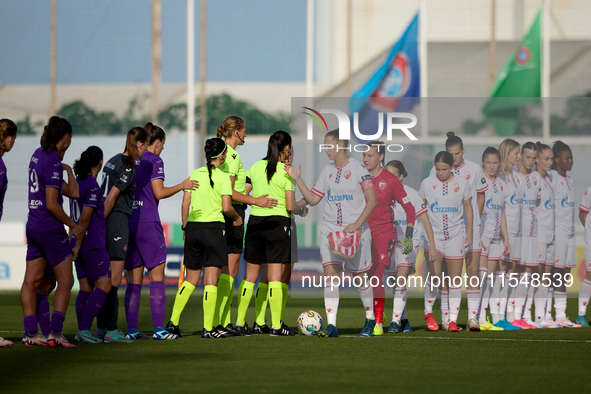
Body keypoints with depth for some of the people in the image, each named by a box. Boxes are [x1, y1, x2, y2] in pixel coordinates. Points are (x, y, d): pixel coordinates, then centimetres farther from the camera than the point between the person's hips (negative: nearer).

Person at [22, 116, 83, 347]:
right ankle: (55, 333, -11)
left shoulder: (38, 154, 8)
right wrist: (73, 225, -9)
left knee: (31, 281, 8)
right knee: (65, 281, -3)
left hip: (33, 224, 9)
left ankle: (30, 333, 10)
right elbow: (51, 205, -18)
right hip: (50, 228, -9)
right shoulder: (52, 163, -17)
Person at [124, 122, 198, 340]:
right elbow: (159, 192, -9)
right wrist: (182, 186, 4)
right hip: (148, 222, -6)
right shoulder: (154, 161, -4)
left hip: (127, 222, 6)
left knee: (134, 280, 7)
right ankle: (159, 328, -8)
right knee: (156, 277, -3)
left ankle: (131, 329, 3)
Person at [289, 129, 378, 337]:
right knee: (330, 274, -10)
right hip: (330, 230, 4)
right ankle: (331, 325, -14)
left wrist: (357, 223, -16)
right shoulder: (327, 170, 10)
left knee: (359, 277, 5)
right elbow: (313, 199, 14)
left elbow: (372, 200, -7)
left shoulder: (358, 168, -6)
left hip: (355, 231, -4)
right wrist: (297, 179, 3)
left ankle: (370, 318, 27)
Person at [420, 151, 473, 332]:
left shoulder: (462, 183, 2)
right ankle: (428, 311, 10)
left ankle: (452, 319, 3)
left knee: (455, 280, -1)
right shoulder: (427, 184, 2)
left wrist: (470, 230, 6)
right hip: (433, 234, -1)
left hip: (456, 235, 1)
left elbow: (468, 207, 12)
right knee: (434, 275, -13)